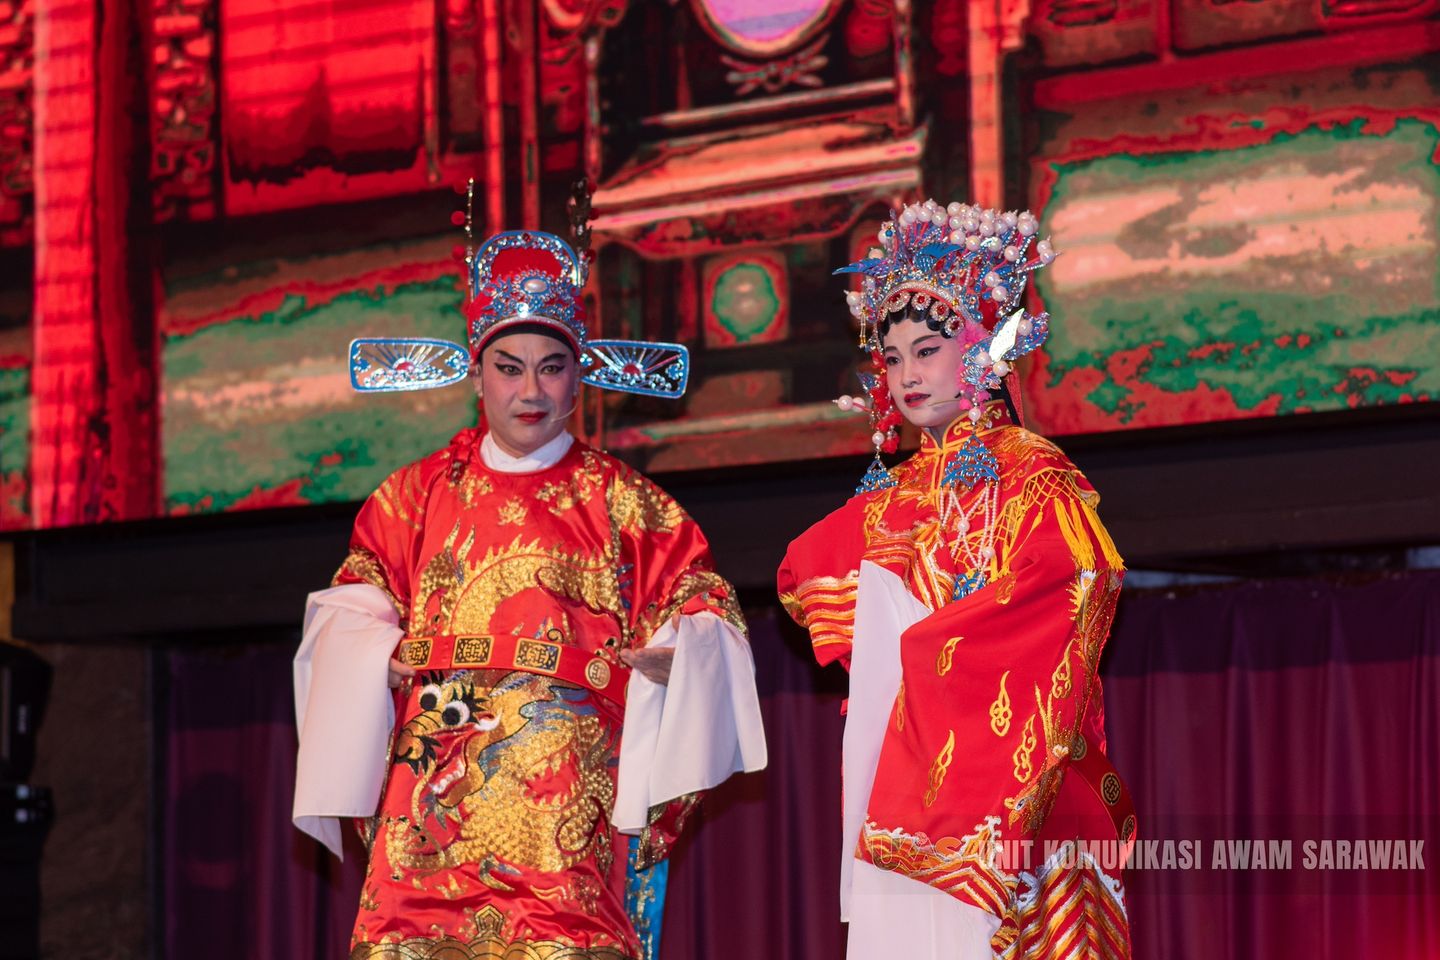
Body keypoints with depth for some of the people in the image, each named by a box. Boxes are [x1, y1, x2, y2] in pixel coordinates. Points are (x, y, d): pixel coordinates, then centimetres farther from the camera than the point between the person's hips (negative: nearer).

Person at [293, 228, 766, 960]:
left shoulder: (624, 504, 14)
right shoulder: (416, 496, 18)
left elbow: (702, 603, 12)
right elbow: (350, 614, 16)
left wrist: (673, 656, -9)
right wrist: (378, 658, -5)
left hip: (568, 794, -1)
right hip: (435, 792, 2)